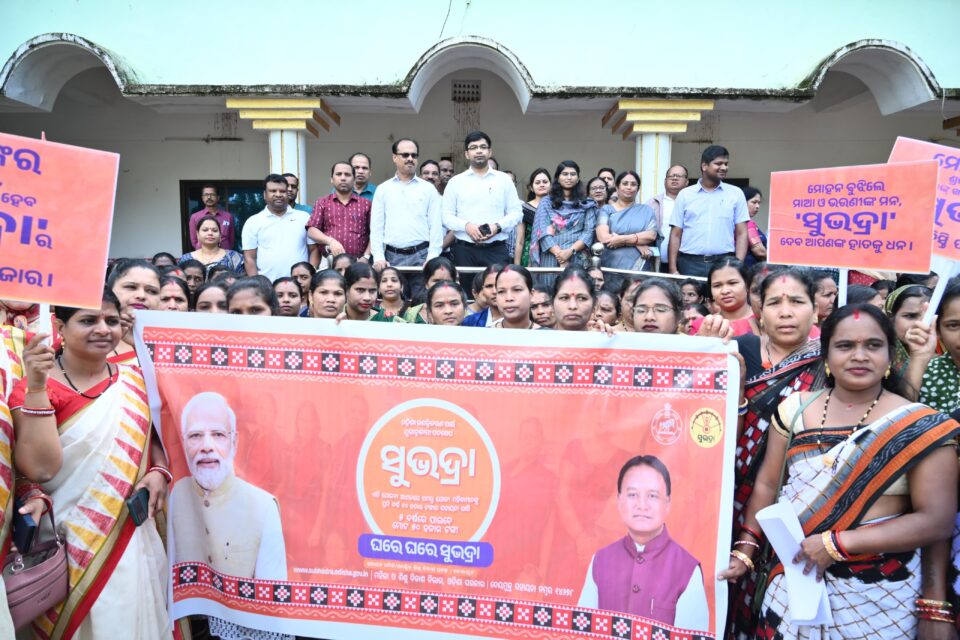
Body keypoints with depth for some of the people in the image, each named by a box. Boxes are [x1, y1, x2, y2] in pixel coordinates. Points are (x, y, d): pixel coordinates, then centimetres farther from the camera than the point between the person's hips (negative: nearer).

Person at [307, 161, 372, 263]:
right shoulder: (322, 203, 14)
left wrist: (366, 257, -4)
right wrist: (330, 241, -11)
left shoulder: (366, 204, 13)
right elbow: (311, 230, 6)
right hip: (330, 260, 0)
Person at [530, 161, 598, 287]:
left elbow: (589, 232, 2)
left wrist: (571, 251, -14)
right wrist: (559, 254, -13)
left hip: (577, 259, 0)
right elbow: (543, 232, 1)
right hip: (551, 258, 0)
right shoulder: (546, 202, 12)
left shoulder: (587, 204, 13)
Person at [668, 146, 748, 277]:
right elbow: (676, 234, 6)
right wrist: (673, 269, -1)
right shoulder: (685, 195, 8)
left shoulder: (736, 194, 8)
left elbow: (741, 234, 6)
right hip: (690, 263, 0)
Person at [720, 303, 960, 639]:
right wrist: (745, 547, -5)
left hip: (877, 592, -2)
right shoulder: (795, 409, -1)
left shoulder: (922, 427, -9)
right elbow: (767, 485, 3)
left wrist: (837, 544, -18)